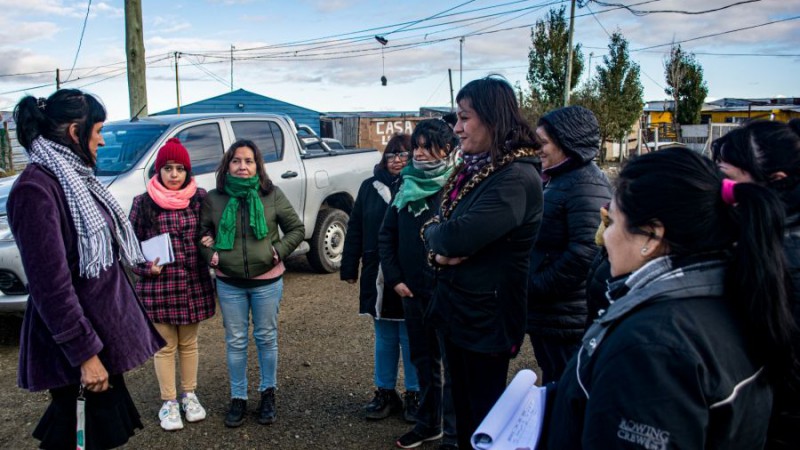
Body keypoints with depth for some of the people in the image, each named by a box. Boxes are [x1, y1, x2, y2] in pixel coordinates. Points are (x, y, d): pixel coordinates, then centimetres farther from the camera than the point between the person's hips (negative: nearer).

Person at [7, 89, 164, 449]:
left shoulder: (72, 176, 8)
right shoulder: (37, 188, -21)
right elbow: (51, 286, -23)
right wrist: (85, 354, -22)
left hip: (101, 325, 9)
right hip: (76, 345, -9)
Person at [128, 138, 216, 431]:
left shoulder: (200, 198, 0)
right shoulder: (143, 203, -5)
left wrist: (210, 244, -8)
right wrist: (147, 267, -14)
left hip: (194, 285, 2)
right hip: (158, 288, -2)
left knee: (189, 344, 16)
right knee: (165, 347, 10)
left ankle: (189, 395, 34)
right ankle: (168, 402, 26)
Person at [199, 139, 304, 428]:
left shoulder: (272, 195, -6)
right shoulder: (213, 198, -3)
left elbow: (296, 229, 1)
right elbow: (201, 233, 9)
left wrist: (279, 251, -12)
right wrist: (211, 254, -8)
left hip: (267, 282, -1)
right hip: (229, 284, 1)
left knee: (266, 338, 13)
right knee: (235, 342, 11)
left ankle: (268, 394, 30)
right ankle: (238, 398, 26)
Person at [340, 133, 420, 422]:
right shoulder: (370, 187, 5)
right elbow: (355, 230, 7)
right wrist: (349, 268, 5)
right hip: (378, 277, 4)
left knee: (411, 339, 9)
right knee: (384, 339, 16)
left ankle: (414, 395, 24)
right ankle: (385, 392, 29)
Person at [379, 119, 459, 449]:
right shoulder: (407, 186, 8)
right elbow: (386, 236, 11)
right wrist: (394, 278, 4)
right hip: (412, 290, 6)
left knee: (452, 363, 4)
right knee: (424, 359, 18)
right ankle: (428, 422, 34)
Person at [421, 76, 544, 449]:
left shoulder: (517, 177, -23)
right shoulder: (473, 166, 7)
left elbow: (457, 237, -30)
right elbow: (435, 227, 8)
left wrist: (438, 233, -8)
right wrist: (439, 247, -14)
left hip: (486, 313, -8)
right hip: (454, 303, 8)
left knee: (484, 412, 10)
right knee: (461, 401, 22)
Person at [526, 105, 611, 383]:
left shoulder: (586, 185, -18)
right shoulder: (554, 180, 14)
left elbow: (585, 253, -27)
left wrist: (532, 289, -20)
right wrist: (529, 288, 10)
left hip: (566, 322, -9)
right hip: (544, 314, 10)